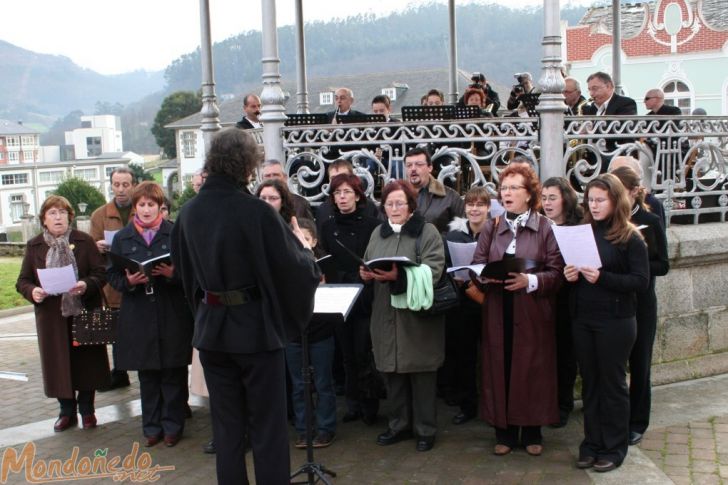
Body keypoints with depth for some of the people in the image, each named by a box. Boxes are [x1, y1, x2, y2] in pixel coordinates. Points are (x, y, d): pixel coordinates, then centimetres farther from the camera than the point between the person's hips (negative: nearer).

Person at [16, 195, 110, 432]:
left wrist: (87, 285, -23)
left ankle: (86, 409, 22)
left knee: (86, 362, 5)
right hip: (52, 317, 1)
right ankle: (67, 411, 22)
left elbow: (101, 273, -3)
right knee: (58, 364, 6)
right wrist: (32, 291, -16)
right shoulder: (34, 246, 6)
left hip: (84, 313, -1)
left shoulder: (84, 241, 0)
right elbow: (22, 281, 6)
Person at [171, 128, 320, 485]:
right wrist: (301, 245, 4)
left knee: (227, 425, 16)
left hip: (211, 327, 5)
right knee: (268, 424, 7)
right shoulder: (257, 211, -19)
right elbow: (294, 268, -16)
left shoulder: (188, 213, -1)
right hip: (256, 327, -5)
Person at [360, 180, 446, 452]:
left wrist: (399, 276, -28)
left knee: (421, 375, 3)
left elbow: (433, 271, -16)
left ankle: (425, 429, 16)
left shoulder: (427, 232, -5)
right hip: (386, 315, 5)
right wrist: (365, 274, -6)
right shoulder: (378, 233, 13)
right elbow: (368, 269, 18)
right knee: (392, 372, 10)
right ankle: (399, 425, 25)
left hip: (418, 316, -5)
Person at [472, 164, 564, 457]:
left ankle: (532, 432, 19)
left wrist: (530, 281, -20)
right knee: (500, 369, 4)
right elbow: (476, 266, 7)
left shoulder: (546, 228, -1)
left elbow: (557, 272, -6)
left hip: (533, 313, -3)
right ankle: (505, 432, 17)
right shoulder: (490, 229, 11)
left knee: (532, 371, 3)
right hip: (498, 312, 3)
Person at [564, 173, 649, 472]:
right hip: (582, 319, 5)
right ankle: (592, 442, 23)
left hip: (615, 322, -4)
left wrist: (602, 278, -23)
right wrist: (570, 275, -7)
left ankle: (614, 447, 18)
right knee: (589, 382, 12)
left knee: (612, 384, 6)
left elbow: (641, 282, -13)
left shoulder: (630, 238, -8)